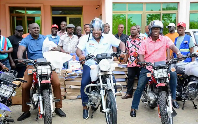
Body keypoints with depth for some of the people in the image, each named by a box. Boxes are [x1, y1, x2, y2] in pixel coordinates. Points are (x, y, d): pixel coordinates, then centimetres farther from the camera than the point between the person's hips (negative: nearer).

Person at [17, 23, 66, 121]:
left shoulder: (45, 38, 13)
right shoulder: (26, 40, 6)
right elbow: (20, 50, -11)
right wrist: (20, 58, -32)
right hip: (32, 65, -1)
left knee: (57, 83, -16)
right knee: (25, 87, -15)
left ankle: (58, 108, 0)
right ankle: (26, 111, 5)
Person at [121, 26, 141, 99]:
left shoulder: (141, 39, -1)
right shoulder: (128, 40, 15)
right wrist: (126, 59, 17)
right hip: (131, 63, 4)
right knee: (130, 78, 6)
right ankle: (129, 93, 12)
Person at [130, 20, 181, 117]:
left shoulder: (165, 39, 4)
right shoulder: (145, 42, 4)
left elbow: (172, 46, -14)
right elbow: (141, 55, -2)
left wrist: (178, 53, -35)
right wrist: (143, 63, -23)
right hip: (148, 67, 0)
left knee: (173, 74, -26)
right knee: (140, 86, -7)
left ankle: (173, 98, -11)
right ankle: (134, 107, 6)